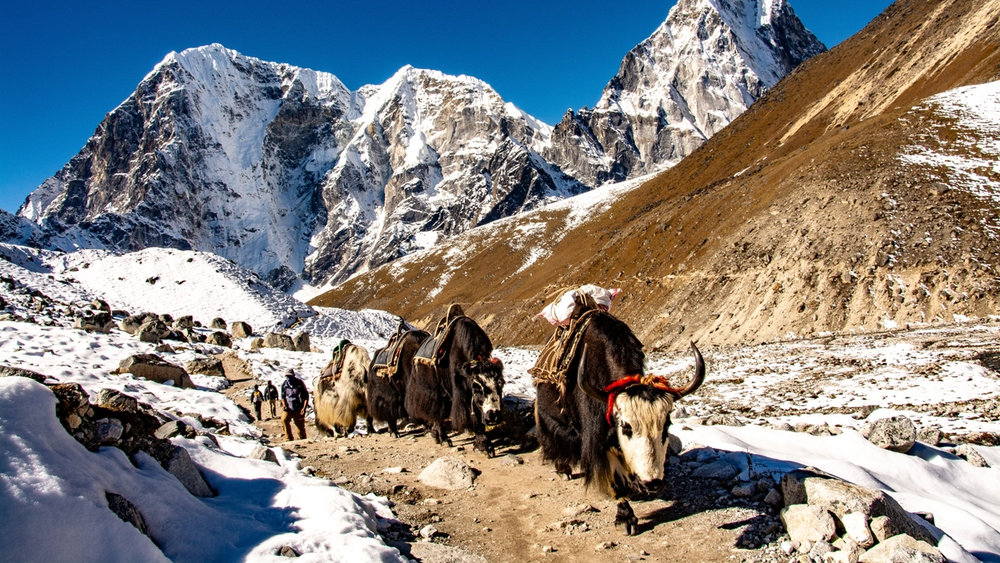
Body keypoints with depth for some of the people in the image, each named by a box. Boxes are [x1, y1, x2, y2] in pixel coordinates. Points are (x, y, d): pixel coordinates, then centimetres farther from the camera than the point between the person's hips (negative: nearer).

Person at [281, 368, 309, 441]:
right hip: (288, 408, 2)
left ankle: (302, 440, 20)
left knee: (300, 425, 1)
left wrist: (304, 407, -11)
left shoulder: (299, 383, -6)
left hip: (298, 409, -2)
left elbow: (306, 395, -3)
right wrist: (284, 405, -4)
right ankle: (289, 439, -13)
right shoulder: (284, 385, 3)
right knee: (284, 420, -22)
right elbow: (283, 396, 14)